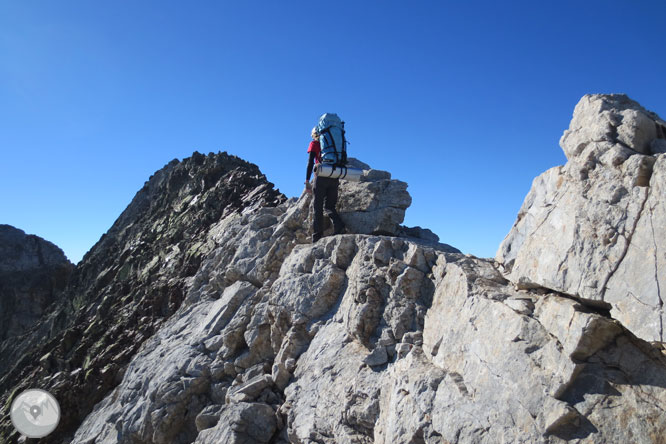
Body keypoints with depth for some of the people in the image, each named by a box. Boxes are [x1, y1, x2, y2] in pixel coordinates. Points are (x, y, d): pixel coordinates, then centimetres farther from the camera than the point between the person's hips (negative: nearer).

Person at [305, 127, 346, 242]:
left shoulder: (314, 144, 7)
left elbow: (310, 163, -4)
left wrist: (307, 181, -6)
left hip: (321, 177, -4)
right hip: (334, 178, 4)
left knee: (318, 208, 1)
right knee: (329, 206, 11)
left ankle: (317, 238, -3)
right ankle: (339, 226, -16)